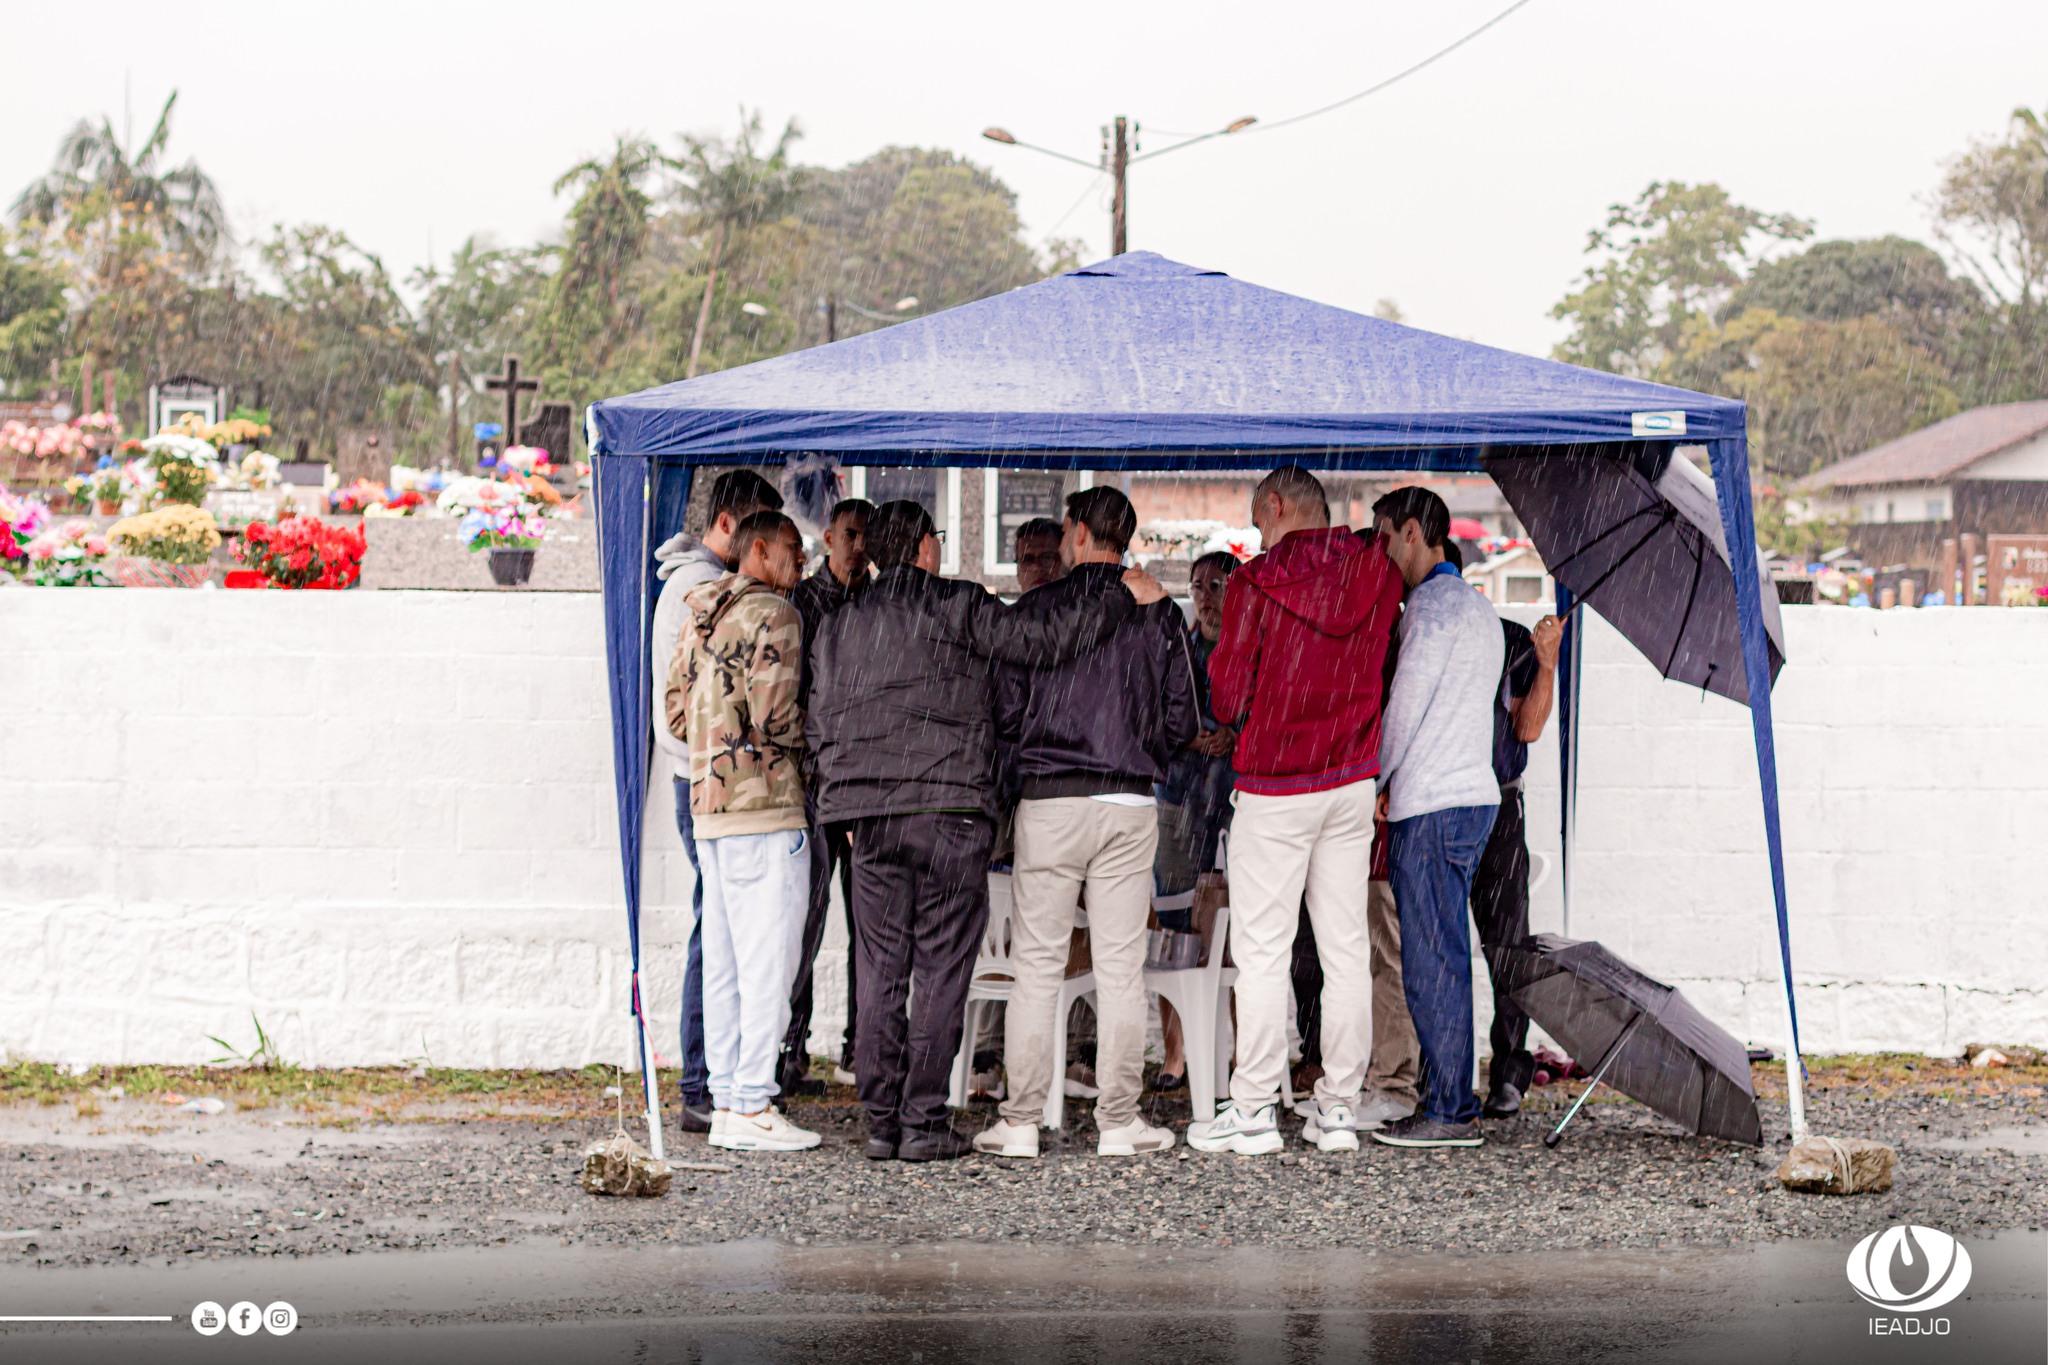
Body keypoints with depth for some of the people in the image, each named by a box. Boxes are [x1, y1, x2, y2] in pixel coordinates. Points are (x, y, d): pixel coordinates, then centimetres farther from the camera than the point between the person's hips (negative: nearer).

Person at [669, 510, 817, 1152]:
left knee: (724, 962, 10)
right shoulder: (772, 613, -10)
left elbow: (677, 712, 17)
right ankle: (753, 1108, -6)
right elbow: (775, 715, -17)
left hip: (710, 805, 9)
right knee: (768, 962, -6)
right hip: (766, 808, -9)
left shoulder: (702, 617, 16)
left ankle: (725, 1102, 13)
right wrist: (811, 747, 1)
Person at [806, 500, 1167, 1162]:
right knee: (942, 971, 0)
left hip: (871, 820, 5)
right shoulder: (958, 605, -1)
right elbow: (1041, 639, -8)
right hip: (951, 809, -5)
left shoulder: (835, 627, 15)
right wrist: (1124, 596, 2)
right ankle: (923, 1123, -2)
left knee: (879, 971, 7)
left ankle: (881, 1121, 7)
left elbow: (819, 729, 16)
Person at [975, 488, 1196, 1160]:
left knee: (1036, 966, 3)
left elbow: (1006, 712, -1)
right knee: (1121, 967, 5)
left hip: (1049, 801, -1)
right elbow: (1181, 721, 4)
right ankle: (1119, 1122, 5)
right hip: (1130, 805, 1)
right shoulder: (1159, 614, 4)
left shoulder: (1036, 608, -1)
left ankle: (1021, 1122, 3)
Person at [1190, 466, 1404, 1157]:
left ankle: (1254, 1109, -1)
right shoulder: (1377, 575, 4)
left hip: (1275, 788, -5)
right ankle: (1339, 1107, 9)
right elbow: (1384, 670, 14)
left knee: (1261, 950, -1)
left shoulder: (1256, 582, -9)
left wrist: (1230, 718, 12)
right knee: (1345, 946, 7)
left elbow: (1227, 696, -8)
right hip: (1354, 781, 5)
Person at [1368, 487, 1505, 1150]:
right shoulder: (1477, 605, 20)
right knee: (1444, 957, 11)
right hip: (1474, 795, 10)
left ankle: (1449, 1111, -7)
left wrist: (1375, 782, 3)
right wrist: (1393, 785, 18)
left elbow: (1405, 708, -11)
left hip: (1431, 805, -10)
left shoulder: (1432, 604, -11)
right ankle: (1447, 1101, 12)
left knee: (1432, 962, -8)